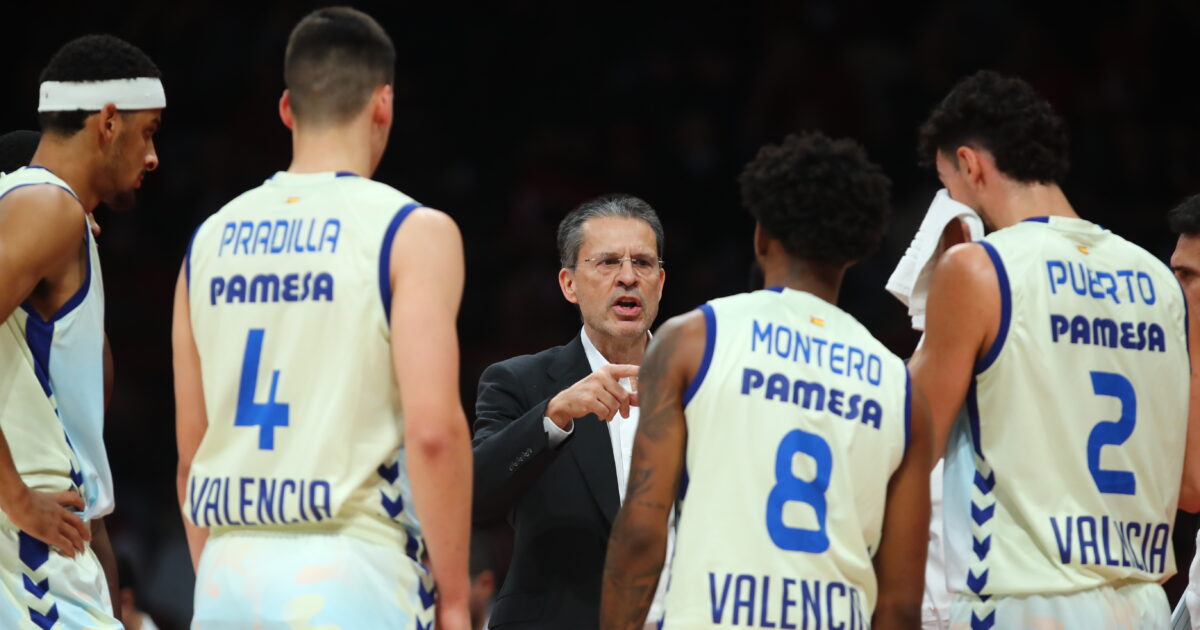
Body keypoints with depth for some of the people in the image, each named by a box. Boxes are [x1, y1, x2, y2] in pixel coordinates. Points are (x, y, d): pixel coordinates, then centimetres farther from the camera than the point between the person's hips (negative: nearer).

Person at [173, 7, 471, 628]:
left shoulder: (211, 238, 13)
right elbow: (432, 430, -13)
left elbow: (191, 452, 15)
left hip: (227, 577, 5)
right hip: (353, 570, -5)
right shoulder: (413, 233, -3)